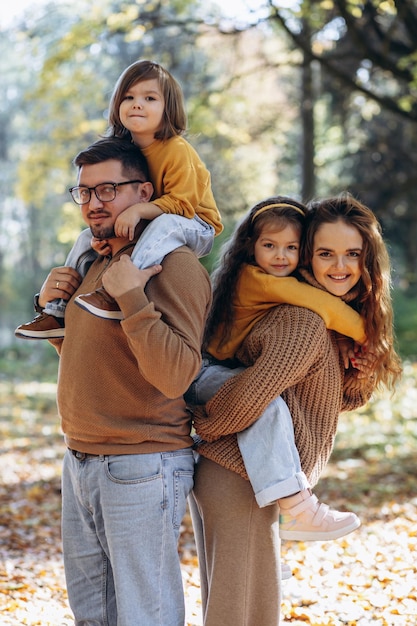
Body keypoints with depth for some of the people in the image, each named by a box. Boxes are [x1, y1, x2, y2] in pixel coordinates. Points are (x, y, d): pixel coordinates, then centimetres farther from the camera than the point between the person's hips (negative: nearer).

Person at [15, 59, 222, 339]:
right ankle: (60, 311, 3)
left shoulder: (177, 150, -21)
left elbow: (182, 203, -26)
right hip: (144, 229, 8)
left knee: (167, 224, -40)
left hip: (196, 227, -8)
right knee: (88, 237, 2)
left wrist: (138, 210, -38)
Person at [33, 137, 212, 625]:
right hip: (80, 461, 9)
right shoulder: (98, 264, 14)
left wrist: (131, 297, -28)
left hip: (139, 469, -9)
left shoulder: (174, 265, -14)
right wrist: (52, 308, 7)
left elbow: (175, 377, -24)